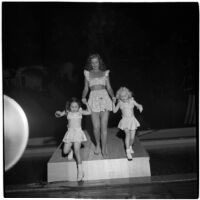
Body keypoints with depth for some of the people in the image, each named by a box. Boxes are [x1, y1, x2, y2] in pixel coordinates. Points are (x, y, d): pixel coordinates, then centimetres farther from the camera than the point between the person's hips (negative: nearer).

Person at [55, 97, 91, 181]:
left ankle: (80, 170, -5)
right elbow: (58, 115, 5)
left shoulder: (80, 111, 0)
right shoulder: (67, 112, 5)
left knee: (77, 152, -12)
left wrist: (86, 104, -17)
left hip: (78, 132, -3)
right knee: (65, 151, 0)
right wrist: (58, 113, -17)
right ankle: (70, 151, 38)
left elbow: (89, 112, -11)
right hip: (69, 132, 3)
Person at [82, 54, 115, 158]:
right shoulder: (87, 73, 15)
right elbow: (86, 88, 16)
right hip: (93, 98, 0)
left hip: (104, 98, 0)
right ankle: (97, 144, 24)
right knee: (96, 127, -3)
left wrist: (113, 96, -6)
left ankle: (104, 149, 7)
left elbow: (109, 87, 12)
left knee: (104, 126, -5)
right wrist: (83, 97, -2)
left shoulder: (105, 73, 14)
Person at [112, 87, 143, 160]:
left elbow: (138, 105, 3)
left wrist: (140, 107, -20)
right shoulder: (120, 103, -2)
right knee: (127, 134, -19)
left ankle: (130, 146, 36)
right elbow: (114, 111, 5)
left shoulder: (131, 101, -4)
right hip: (125, 121, -1)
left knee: (132, 137, 3)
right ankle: (128, 152, -12)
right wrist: (113, 103, -7)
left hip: (132, 120, 1)